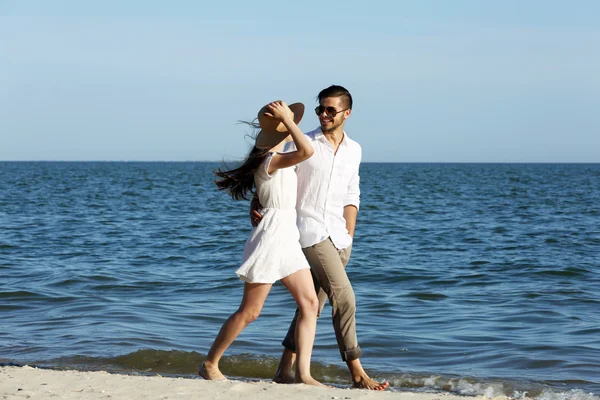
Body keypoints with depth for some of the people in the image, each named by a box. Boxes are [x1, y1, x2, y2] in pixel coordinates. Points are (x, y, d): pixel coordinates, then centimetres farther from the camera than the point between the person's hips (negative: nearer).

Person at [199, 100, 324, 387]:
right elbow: (306, 151, -34)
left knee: (309, 302, -2)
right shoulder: (270, 160, -16)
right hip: (271, 235, -9)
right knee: (249, 312, -1)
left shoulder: (276, 158, 13)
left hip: (288, 239, 9)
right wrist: (287, 120, -24)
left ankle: (303, 374, -5)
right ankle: (209, 365, 12)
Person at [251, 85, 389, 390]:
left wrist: (349, 235, 11)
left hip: (339, 237, 6)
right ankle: (357, 373, -9)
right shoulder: (304, 144, -4)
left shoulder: (354, 150, 11)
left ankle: (285, 370, 18)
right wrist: (256, 203, -17)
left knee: (312, 303, 9)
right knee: (344, 298, -15)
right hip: (310, 231, -6)